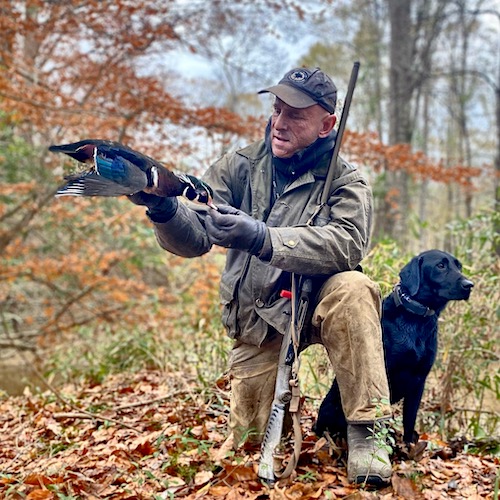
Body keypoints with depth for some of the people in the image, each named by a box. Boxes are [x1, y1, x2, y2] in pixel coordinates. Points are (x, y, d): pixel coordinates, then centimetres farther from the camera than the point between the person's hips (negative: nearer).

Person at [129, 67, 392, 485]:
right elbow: (196, 236, -11)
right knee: (250, 437, -2)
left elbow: (347, 244, -27)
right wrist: (165, 209, -35)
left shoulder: (345, 181, -7)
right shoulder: (242, 167, -1)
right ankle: (280, 388, 33)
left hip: (319, 306, -2)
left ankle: (362, 432, -26)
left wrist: (262, 238, -39)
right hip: (258, 321, 2)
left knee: (353, 289, -34)